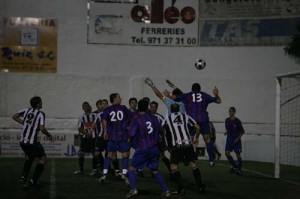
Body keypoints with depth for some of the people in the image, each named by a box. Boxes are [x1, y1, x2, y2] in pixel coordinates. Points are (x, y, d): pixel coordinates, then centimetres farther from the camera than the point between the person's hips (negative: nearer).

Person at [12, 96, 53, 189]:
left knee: (30, 157, 30)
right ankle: (33, 180, 1)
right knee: (43, 158, 8)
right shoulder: (40, 114, -7)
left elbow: (14, 117, 16)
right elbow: (42, 129, -17)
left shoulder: (26, 110, 10)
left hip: (22, 141, 7)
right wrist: (49, 135, 1)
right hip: (32, 142, -7)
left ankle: (23, 177, 16)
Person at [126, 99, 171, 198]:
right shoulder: (153, 118, 3)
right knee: (155, 170, 17)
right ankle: (166, 191, 10)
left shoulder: (136, 119, -10)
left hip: (142, 149, -4)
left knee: (132, 168, 9)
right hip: (154, 148, 4)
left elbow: (131, 135, -11)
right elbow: (160, 130, 10)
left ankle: (133, 189, -8)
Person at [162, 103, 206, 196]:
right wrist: (196, 138, 26)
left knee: (174, 166, 9)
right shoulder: (185, 116, 15)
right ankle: (201, 187, 10)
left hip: (176, 145, -2)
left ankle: (180, 188, -6)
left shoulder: (167, 119, 12)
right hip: (188, 144, 2)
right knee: (192, 164, 15)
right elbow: (197, 127, 12)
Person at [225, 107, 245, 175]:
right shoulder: (227, 120, 1)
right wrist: (226, 132, -3)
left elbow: (242, 131, -7)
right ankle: (233, 166, 15)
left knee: (238, 155, -1)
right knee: (227, 153, -7)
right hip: (229, 138, 4)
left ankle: (239, 169, 14)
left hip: (236, 140, -4)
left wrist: (237, 138, -16)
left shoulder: (237, 121, -13)